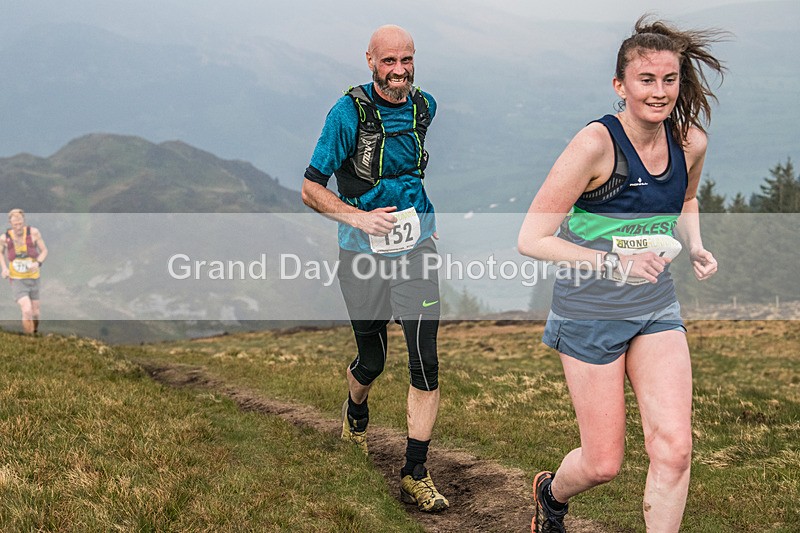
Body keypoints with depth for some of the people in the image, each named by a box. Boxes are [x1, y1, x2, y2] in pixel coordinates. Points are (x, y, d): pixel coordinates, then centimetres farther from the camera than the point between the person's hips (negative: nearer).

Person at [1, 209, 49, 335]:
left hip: (33, 278, 2)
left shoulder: (33, 232, -14)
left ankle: (35, 332, 44)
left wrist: (38, 263, -22)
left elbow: (44, 251, -2)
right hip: (17, 281, -2)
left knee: (35, 313, 13)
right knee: (27, 311, -22)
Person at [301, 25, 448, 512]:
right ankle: (356, 415, 48)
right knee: (372, 361, 13)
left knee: (426, 365, -8)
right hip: (364, 255, -2)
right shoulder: (349, 114, -12)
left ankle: (415, 474, 1)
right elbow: (311, 189, -10)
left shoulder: (425, 106, 3)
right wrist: (358, 216, -24)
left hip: (415, 251, 3)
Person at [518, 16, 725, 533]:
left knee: (674, 448, -10)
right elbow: (531, 239, -19)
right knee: (603, 464, 5)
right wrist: (614, 263, -28)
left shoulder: (690, 141, -2)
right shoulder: (596, 143, -19)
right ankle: (552, 491, 41)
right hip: (590, 312, -4)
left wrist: (696, 248, 2)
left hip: (657, 308, 5)